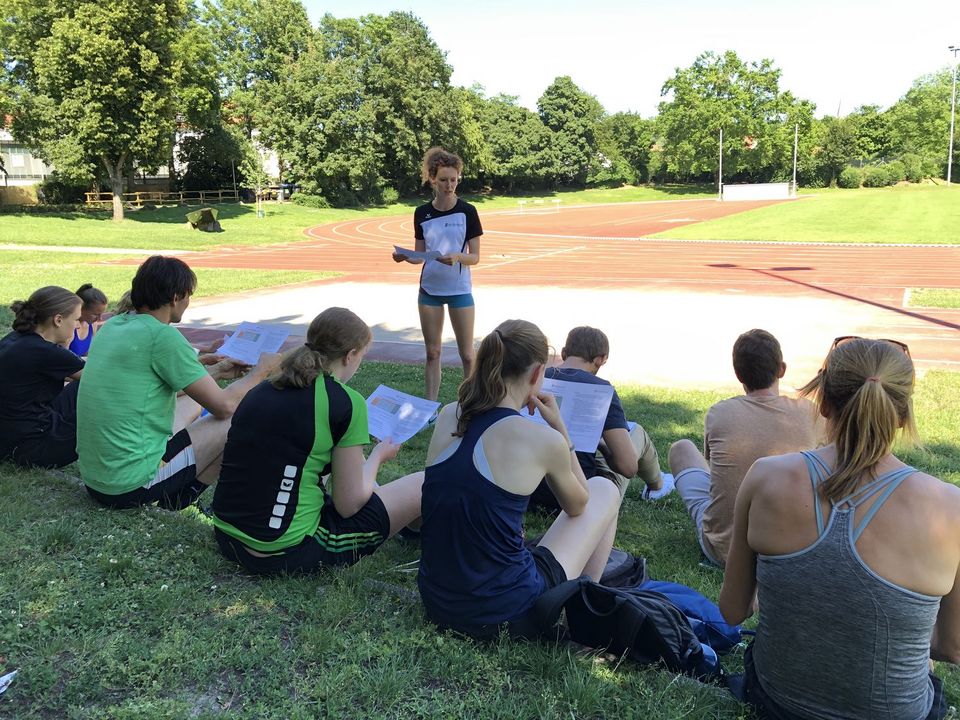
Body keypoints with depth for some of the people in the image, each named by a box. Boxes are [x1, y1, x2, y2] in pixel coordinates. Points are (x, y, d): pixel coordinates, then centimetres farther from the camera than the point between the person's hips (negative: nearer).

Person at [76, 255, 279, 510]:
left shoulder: (112, 325, 8)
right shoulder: (162, 335, -17)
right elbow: (224, 405, -13)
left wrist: (216, 371, 28)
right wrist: (261, 370, 4)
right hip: (132, 485, -9)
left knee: (191, 403, 26)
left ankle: (172, 494, 11)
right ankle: (177, 498, 5)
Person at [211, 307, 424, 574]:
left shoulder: (261, 390, 6)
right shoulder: (346, 403, -13)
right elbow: (348, 505, -9)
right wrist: (377, 456, 10)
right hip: (288, 554, -8)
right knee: (424, 485, 3)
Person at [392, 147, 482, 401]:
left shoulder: (467, 211, -6)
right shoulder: (422, 213, 2)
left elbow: (475, 256, -6)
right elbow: (419, 256, 7)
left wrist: (457, 257, -26)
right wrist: (405, 257, -14)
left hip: (459, 289, -3)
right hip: (429, 289, 3)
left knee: (467, 354, 2)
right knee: (432, 353, 8)